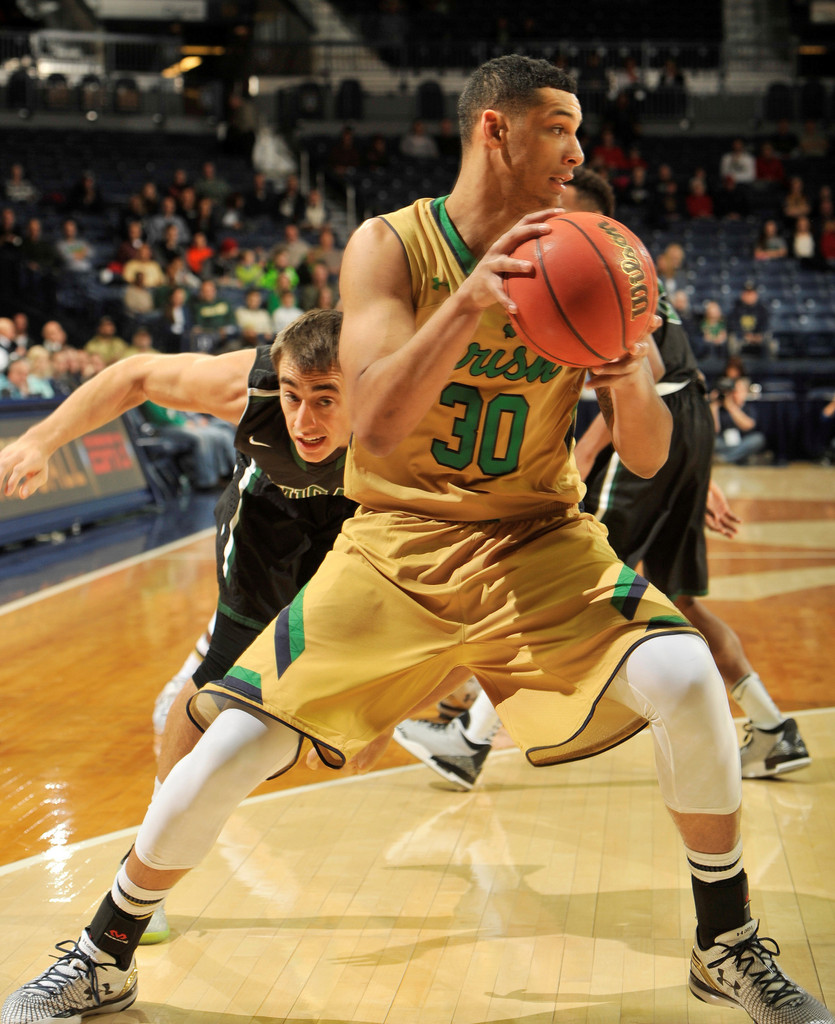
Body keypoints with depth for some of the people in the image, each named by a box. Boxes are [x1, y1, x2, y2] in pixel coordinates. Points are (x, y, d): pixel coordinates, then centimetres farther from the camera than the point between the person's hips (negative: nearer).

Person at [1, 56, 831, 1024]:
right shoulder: (392, 245, -11)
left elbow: (648, 458, -4)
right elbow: (374, 427, -25)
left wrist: (629, 384, -27)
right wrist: (470, 301, -37)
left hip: (540, 544, 2)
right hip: (398, 544, -1)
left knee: (686, 680, -22)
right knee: (237, 741, -9)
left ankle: (728, 946, 2)